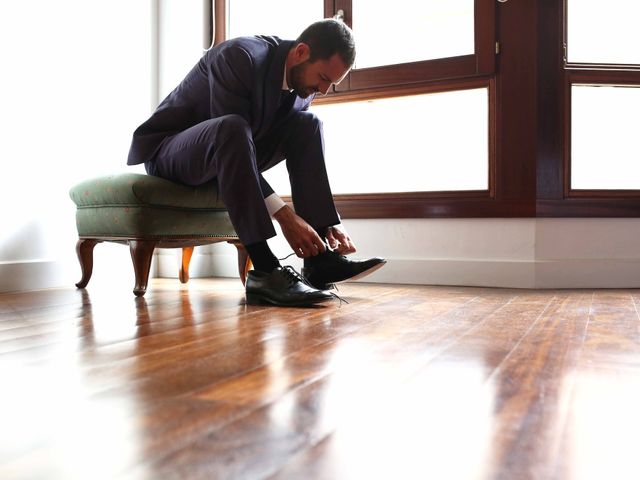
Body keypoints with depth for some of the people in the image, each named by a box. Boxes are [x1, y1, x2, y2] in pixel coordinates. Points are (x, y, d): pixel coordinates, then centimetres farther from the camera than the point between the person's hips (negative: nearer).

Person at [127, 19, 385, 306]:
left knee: (307, 125, -11)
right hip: (168, 153, -6)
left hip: (225, 154, 7)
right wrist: (284, 215, -35)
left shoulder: (303, 82, -4)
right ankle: (265, 271, -37)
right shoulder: (238, 56, -26)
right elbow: (232, 128, -31)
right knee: (232, 128, -37)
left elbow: (306, 162, -2)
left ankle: (318, 256, -20)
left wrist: (330, 223, -14)